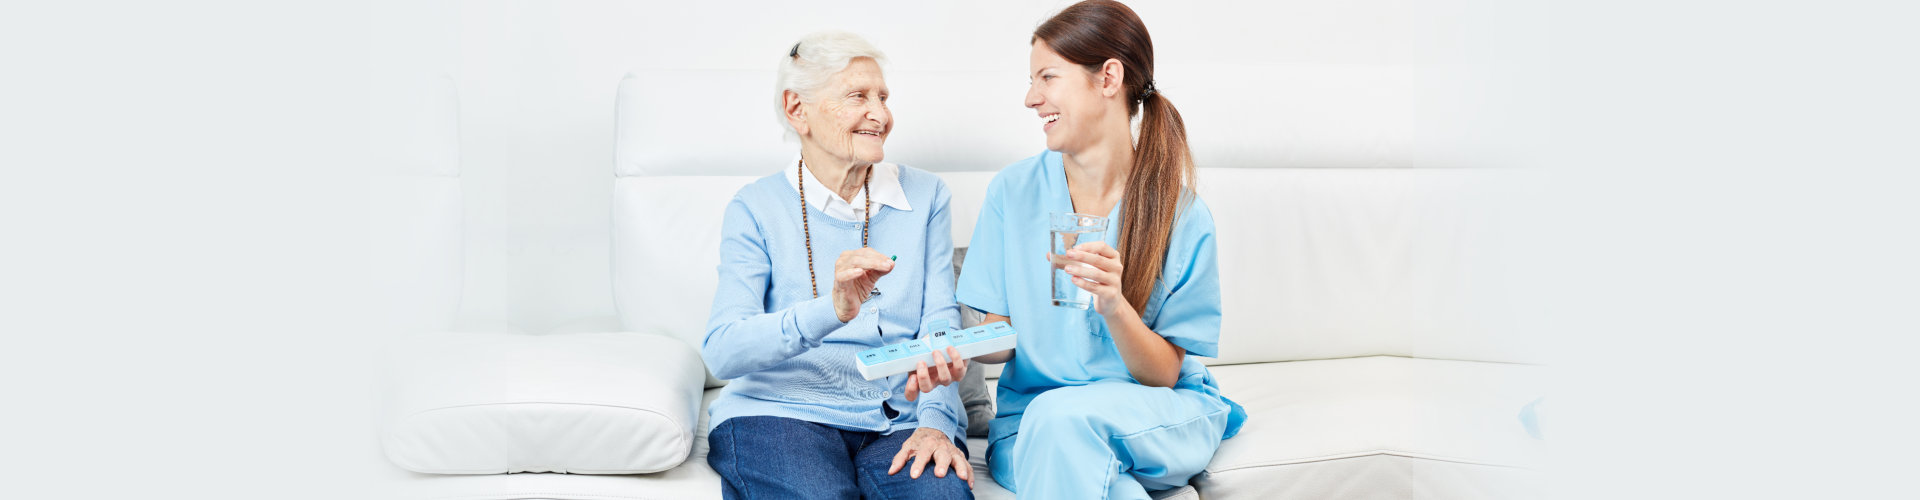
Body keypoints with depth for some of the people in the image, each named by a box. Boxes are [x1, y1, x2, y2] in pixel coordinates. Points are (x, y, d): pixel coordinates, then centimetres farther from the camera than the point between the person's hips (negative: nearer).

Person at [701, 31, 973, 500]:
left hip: (897, 420, 2)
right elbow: (721, 353, -10)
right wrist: (831, 311, -27)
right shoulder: (755, 208, 2)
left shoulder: (924, 196, 12)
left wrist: (937, 422, -16)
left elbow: (940, 323, 4)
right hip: (780, 413, -2)